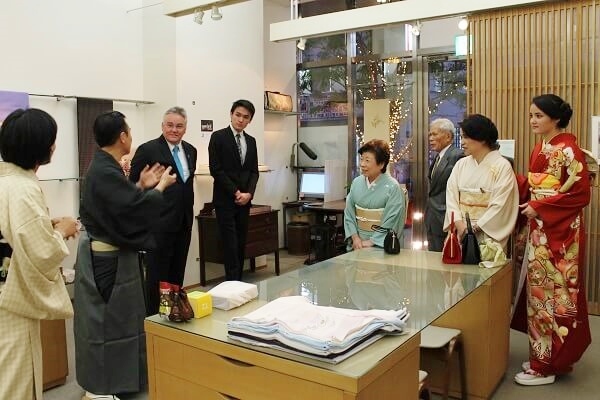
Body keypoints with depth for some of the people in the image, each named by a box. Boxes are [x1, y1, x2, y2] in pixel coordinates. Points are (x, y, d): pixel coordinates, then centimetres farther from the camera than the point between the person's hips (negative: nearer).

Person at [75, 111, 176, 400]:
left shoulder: (103, 166, 8)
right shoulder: (105, 172, -23)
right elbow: (136, 208, -25)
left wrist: (142, 186, 9)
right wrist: (161, 186, -11)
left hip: (105, 253, 10)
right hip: (107, 258, -10)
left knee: (110, 316, 19)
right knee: (105, 318, 1)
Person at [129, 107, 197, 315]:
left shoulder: (191, 151, 10)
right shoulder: (148, 150, -8)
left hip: (183, 223, 6)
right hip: (159, 223, -6)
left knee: (177, 275, 14)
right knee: (157, 275, 2)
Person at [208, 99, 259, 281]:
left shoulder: (251, 141, 13)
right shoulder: (218, 137, -4)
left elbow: (254, 171, 11)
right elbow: (215, 169, -10)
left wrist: (249, 193, -5)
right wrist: (235, 192, -12)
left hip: (244, 200, 5)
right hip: (225, 200, -5)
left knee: (241, 244, 8)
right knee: (230, 245, -7)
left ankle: (238, 281, 15)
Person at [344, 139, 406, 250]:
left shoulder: (392, 187, -12)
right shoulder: (356, 183, 1)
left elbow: (390, 223, -13)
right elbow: (349, 214, 4)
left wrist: (371, 242, -14)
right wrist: (355, 237, -7)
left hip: (381, 245, -3)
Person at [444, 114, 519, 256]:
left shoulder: (502, 166, -5)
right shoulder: (461, 164, 9)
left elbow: (499, 206, -11)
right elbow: (451, 196, 2)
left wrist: (475, 228, -14)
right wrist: (459, 223, -12)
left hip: (488, 235, -4)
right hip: (459, 231, 4)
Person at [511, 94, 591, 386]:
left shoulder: (568, 149, -13)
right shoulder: (539, 148, 11)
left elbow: (580, 193, -16)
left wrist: (539, 207, -16)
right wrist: (528, 205, 1)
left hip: (560, 231, -8)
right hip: (539, 230, 8)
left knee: (552, 292, -2)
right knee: (538, 290, 11)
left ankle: (547, 365, 9)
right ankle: (542, 356, 23)